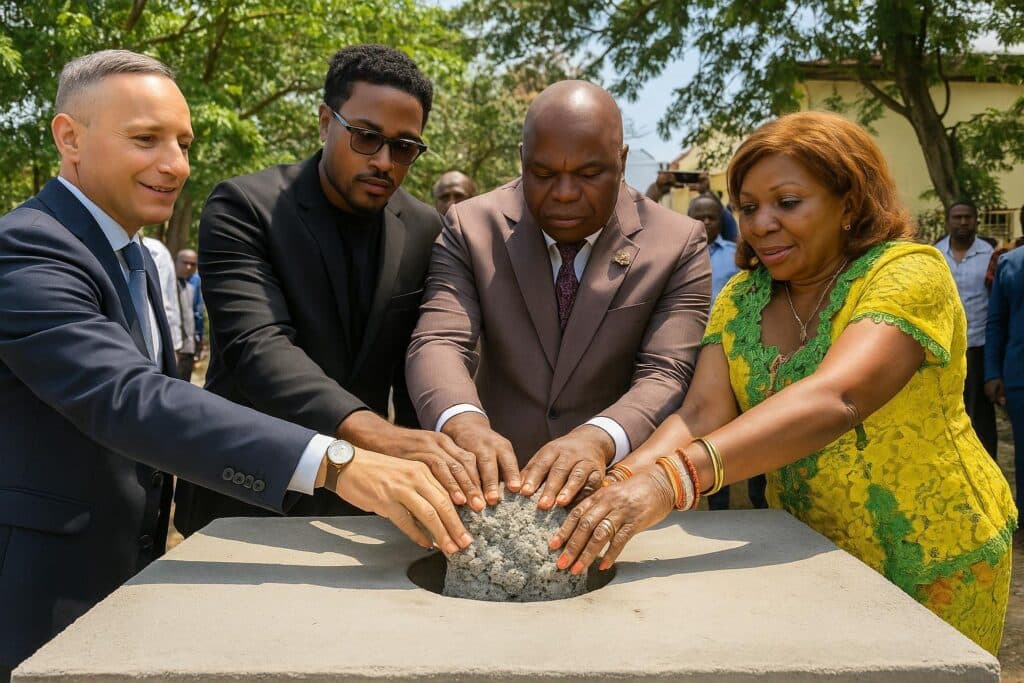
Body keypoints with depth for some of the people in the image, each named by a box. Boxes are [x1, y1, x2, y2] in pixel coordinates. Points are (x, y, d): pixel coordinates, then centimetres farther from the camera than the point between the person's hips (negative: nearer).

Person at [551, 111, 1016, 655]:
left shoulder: (909, 272, -20)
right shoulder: (741, 298, -3)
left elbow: (835, 399, -38)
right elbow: (702, 414, -16)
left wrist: (674, 477, -51)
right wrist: (617, 482, -37)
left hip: (934, 562, -4)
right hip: (810, 554, 4)